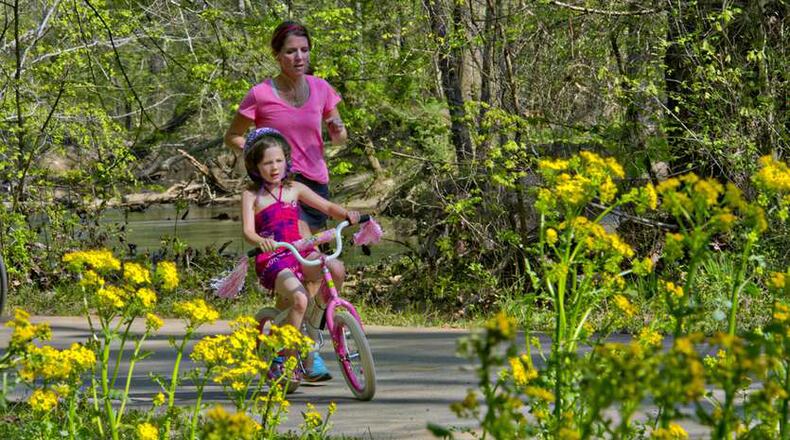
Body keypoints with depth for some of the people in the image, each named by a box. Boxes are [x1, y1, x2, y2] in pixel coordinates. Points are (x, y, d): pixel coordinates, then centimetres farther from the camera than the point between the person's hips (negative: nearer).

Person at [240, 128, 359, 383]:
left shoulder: (294, 189, 13)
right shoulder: (251, 195, 2)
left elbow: (327, 207, 9)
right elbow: (248, 231, -10)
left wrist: (346, 214, -13)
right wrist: (260, 241, -33)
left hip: (300, 253, 4)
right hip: (272, 259, -4)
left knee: (336, 269, -26)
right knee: (299, 299, -31)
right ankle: (285, 359, -17)